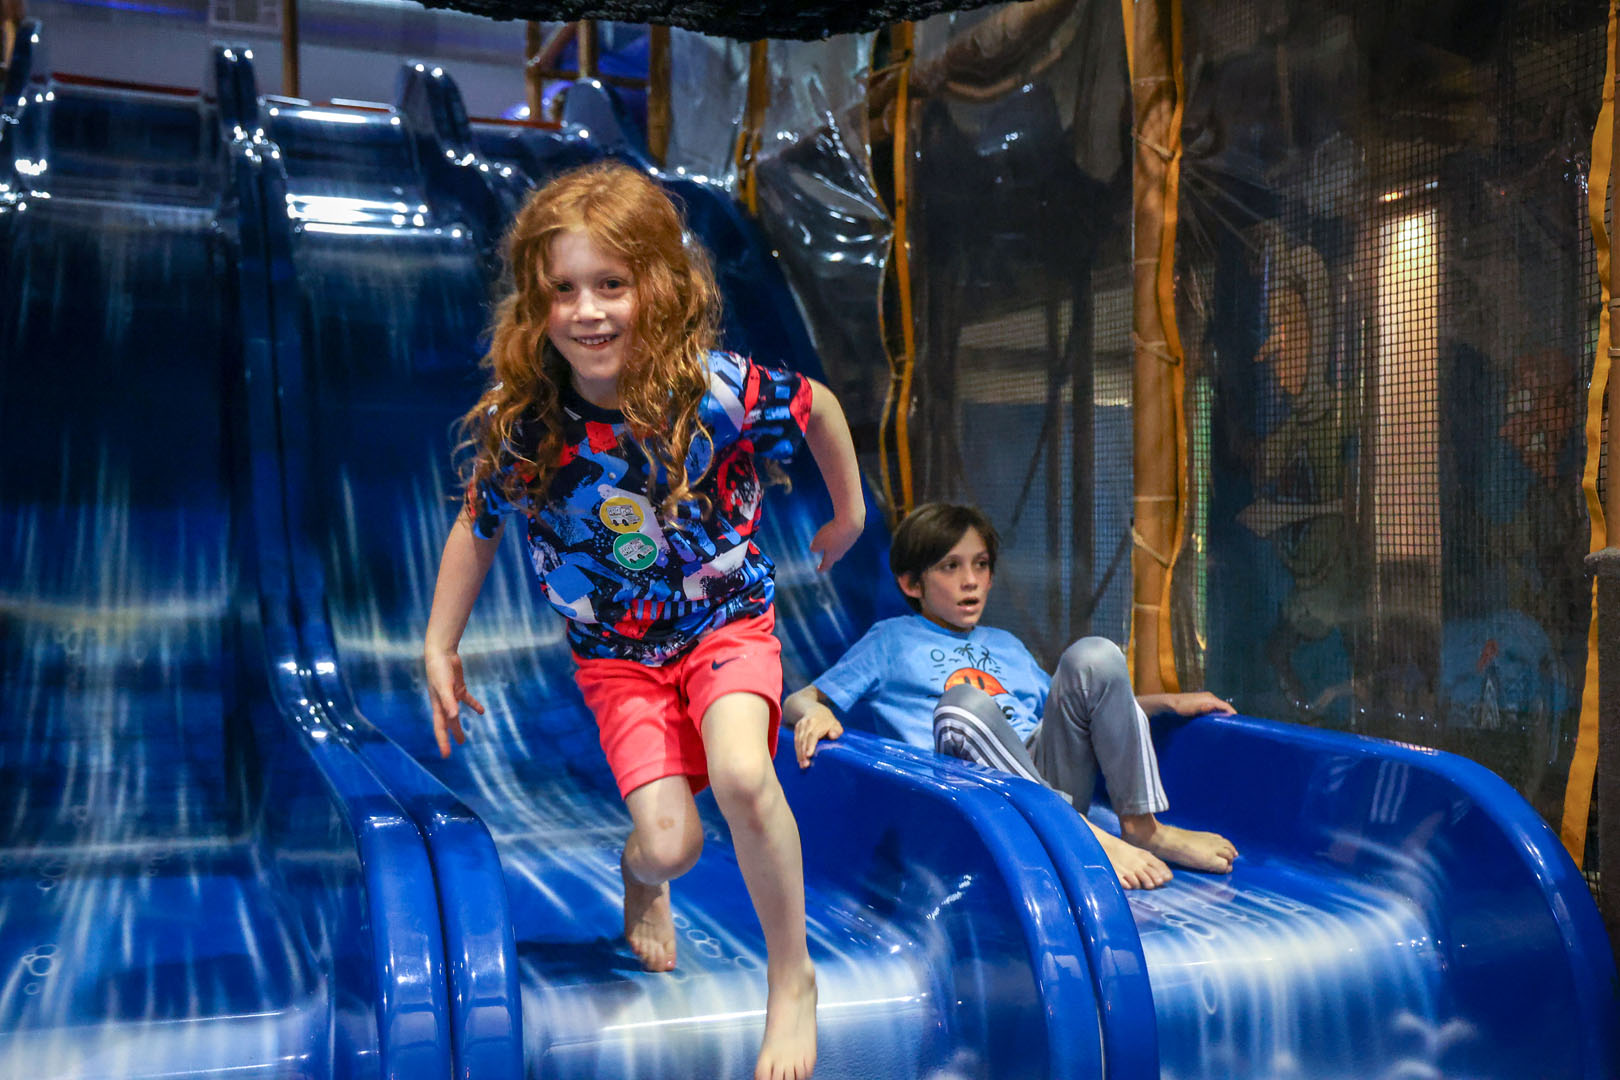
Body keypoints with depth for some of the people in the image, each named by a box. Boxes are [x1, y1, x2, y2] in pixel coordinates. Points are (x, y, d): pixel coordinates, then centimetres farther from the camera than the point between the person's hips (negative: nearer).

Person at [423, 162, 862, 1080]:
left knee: (740, 774, -30)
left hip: (729, 622, -1)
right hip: (616, 652, 2)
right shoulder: (518, 424, -17)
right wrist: (440, 650, 5)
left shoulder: (720, 391, -22)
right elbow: (477, 529, 2)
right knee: (670, 841, -13)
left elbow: (819, 405, -1)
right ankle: (641, 880, 30)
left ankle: (794, 979, -3)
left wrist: (849, 516, 12)